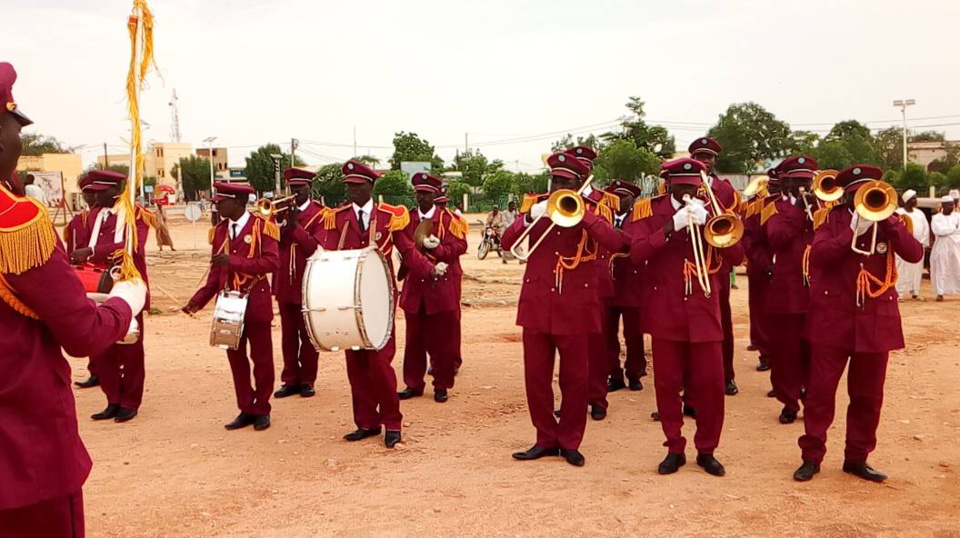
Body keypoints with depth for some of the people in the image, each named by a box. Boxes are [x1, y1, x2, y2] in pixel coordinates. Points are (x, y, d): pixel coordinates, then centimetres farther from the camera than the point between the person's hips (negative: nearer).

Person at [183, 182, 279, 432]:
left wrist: (234, 261, -22)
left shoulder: (262, 226, -8)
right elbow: (216, 271, 11)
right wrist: (199, 299, 0)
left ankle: (261, 410, 18)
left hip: (256, 303, -5)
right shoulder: (220, 231, 9)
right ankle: (246, 409, 20)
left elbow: (272, 262, -18)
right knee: (236, 358, 9)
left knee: (261, 358, 5)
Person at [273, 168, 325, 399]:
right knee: (288, 335, 10)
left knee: (308, 335, 4)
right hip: (285, 283, 4)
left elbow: (317, 248, -13)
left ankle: (307, 380, 12)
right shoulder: (283, 211, 11)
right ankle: (290, 380, 17)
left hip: (308, 284, -4)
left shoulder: (319, 214, -3)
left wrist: (296, 225, -17)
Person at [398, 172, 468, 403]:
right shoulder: (407, 219, 9)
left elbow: (458, 247, -10)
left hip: (442, 287, -3)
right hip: (414, 287, 3)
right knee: (414, 338, 9)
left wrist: (436, 247, -25)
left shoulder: (449, 219, -2)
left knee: (443, 338, 4)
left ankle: (442, 385, 15)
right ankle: (413, 384, 20)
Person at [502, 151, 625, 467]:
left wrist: (580, 213, -23)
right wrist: (528, 218, -19)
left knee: (574, 378, 5)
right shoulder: (535, 204, 7)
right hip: (536, 303, 2)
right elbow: (506, 243, -3)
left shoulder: (591, 210, 1)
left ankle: (569, 442, 20)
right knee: (536, 377, 6)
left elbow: (616, 243, -18)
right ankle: (546, 439, 20)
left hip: (575, 306, -2)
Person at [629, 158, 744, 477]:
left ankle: (706, 450, 18)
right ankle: (675, 449, 20)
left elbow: (736, 256, -3)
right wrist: (672, 226, -21)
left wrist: (707, 222, -16)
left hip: (703, 311, 1)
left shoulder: (710, 212, 8)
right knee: (667, 384, 5)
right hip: (665, 311, -1)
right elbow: (636, 253, -12)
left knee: (711, 384, 2)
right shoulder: (651, 212, 2)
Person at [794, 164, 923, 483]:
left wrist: (887, 219, -17)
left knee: (868, 396, 9)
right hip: (834, 317, -2)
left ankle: (857, 458, 22)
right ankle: (812, 456, 11)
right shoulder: (832, 220, 2)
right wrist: (852, 231, -20)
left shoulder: (888, 222, 8)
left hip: (876, 319, 2)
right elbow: (818, 255, -15)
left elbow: (915, 254, -9)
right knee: (820, 390, 1)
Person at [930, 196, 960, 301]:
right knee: (941, 271, 0)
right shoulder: (936, 218, -1)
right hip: (942, 248, -2)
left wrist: (946, 231, -14)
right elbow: (939, 231, -17)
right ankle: (940, 293, 5)